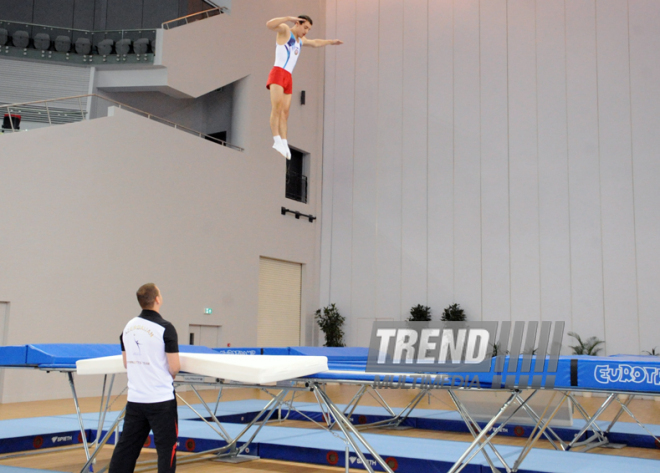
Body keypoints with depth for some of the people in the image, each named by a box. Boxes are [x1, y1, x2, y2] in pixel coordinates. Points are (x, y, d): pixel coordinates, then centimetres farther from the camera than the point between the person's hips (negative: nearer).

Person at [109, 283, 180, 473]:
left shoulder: (128, 326, 6)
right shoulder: (165, 328, -13)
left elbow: (126, 363, 14)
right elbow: (174, 367, -13)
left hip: (135, 399, 6)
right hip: (161, 400, -6)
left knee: (127, 445, 14)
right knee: (166, 446, 4)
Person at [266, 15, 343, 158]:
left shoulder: (300, 40, 28)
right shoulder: (285, 30, 4)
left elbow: (315, 43, 47)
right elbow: (269, 24, -16)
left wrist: (331, 41, 53)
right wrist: (288, 18, -23)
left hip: (288, 78, 8)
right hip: (278, 73, -8)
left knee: (285, 111, -1)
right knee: (277, 107, -22)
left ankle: (284, 144, -6)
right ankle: (277, 141, -30)